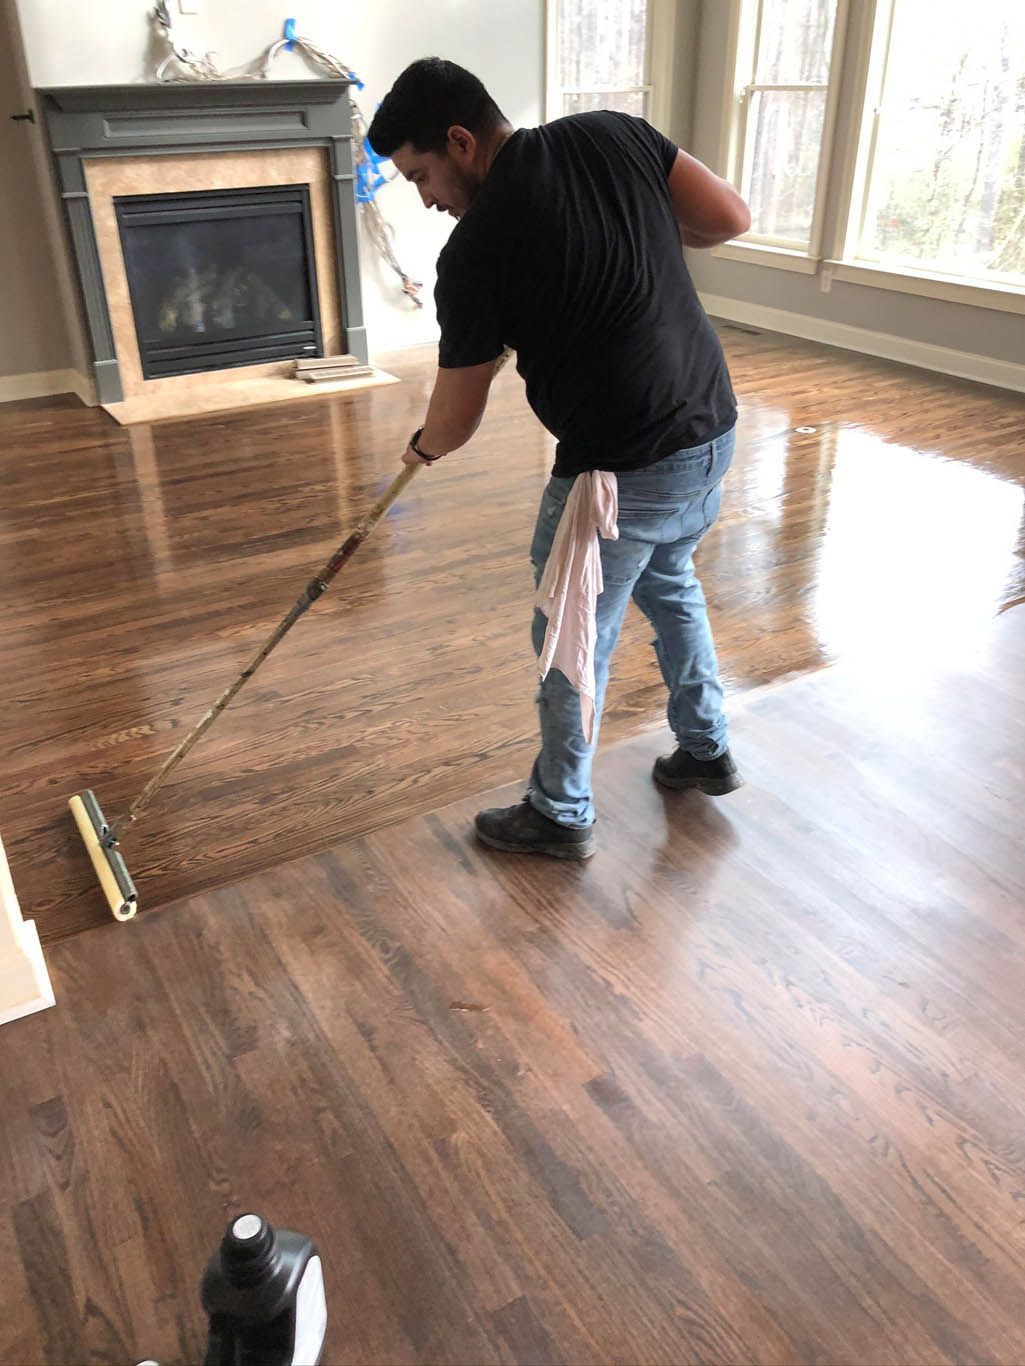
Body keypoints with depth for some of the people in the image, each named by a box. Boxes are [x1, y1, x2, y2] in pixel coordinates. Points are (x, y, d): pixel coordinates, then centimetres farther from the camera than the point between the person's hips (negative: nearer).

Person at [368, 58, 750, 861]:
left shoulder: (475, 250, -14)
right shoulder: (615, 131, 2)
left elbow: (457, 418, -5)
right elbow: (732, 219, 6)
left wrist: (422, 447, 17)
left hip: (623, 466, -7)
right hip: (712, 428, 8)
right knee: (669, 584, 29)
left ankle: (561, 817, 29)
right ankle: (707, 752, 44)